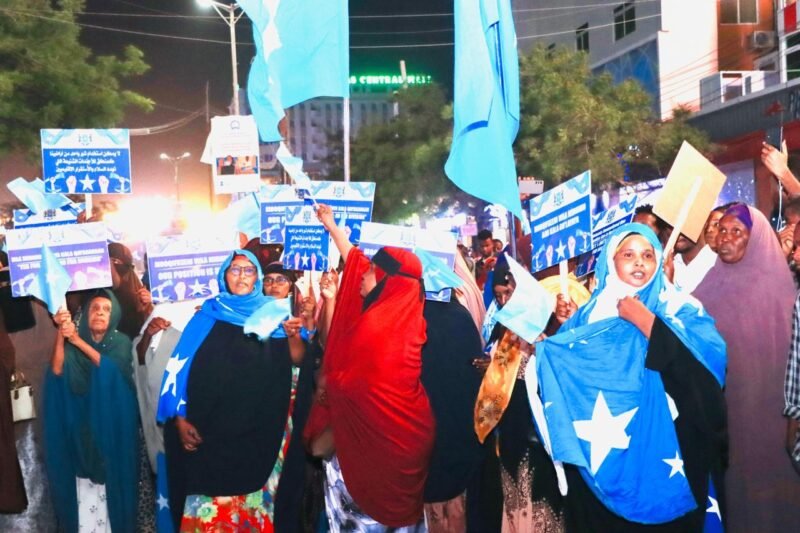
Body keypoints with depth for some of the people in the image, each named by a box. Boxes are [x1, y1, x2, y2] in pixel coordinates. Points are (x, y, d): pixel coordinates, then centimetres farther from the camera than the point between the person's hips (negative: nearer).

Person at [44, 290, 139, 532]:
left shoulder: (121, 342, 1)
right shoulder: (73, 343, 4)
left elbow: (113, 369, -18)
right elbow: (57, 370, -14)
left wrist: (78, 341, -22)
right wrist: (61, 333, -27)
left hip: (113, 423, -1)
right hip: (83, 424, 1)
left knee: (113, 481, -1)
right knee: (85, 489, -3)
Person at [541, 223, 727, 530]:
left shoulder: (679, 308, -1)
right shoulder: (593, 311, 9)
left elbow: (709, 357, -19)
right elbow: (564, 365, 13)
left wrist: (644, 320, -18)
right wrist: (563, 324, -4)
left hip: (658, 450, -3)